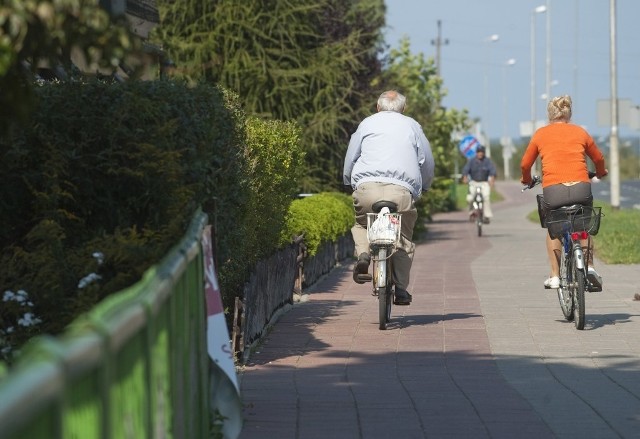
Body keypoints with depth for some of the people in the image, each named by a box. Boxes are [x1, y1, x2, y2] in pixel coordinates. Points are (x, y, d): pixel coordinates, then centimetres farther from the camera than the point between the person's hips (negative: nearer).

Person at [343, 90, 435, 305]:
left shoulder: (367, 123, 21)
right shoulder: (412, 126, 20)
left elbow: (350, 159, 23)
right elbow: (427, 162, 19)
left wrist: (349, 182, 38)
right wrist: (423, 187, 34)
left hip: (367, 186, 0)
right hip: (402, 190, 0)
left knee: (361, 224, 24)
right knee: (403, 238, 10)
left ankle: (364, 252, -5)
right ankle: (400, 287, -1)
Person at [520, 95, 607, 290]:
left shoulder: (541, 134, 13)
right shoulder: (580, 132, 16)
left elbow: (525, 164, 19)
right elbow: (598, 158, 29)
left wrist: (527, 180, 41)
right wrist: (600, 173, 51)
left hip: (552, 191, -1)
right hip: (581, 189, 1)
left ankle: (555, 276, 16)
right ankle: (589, 266, 6)